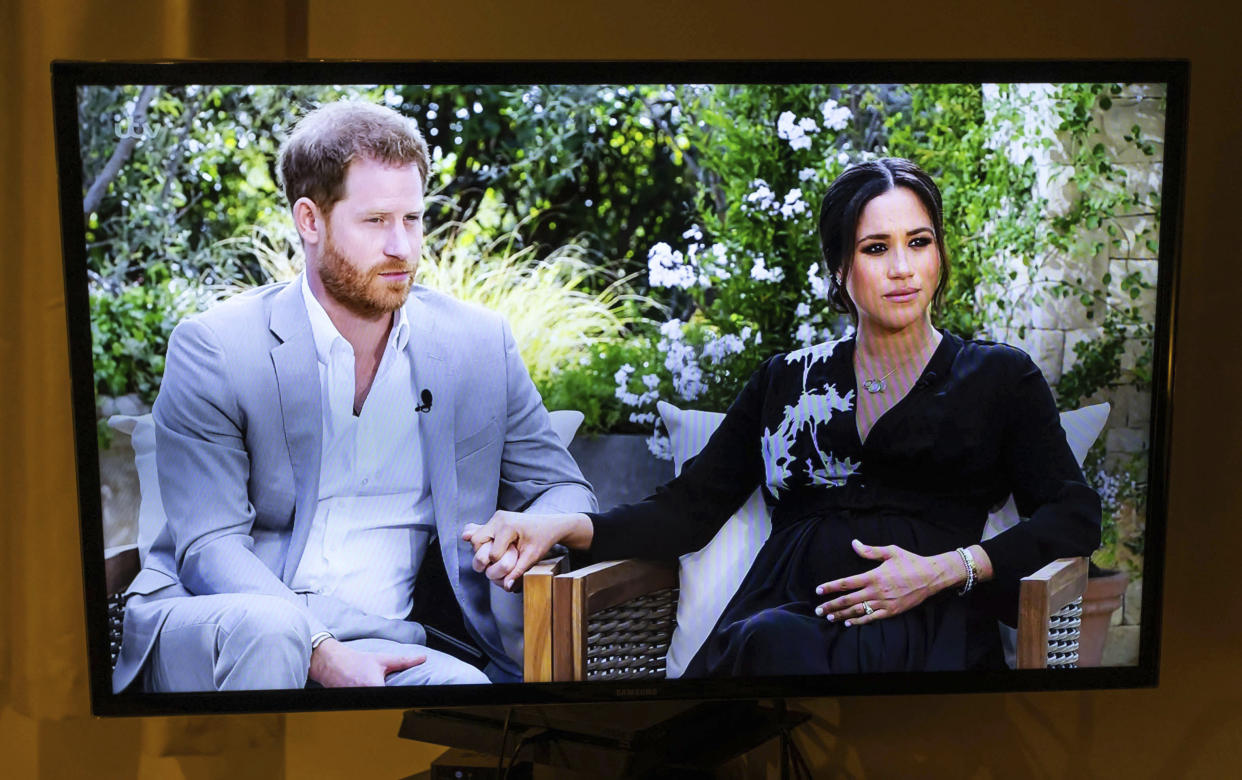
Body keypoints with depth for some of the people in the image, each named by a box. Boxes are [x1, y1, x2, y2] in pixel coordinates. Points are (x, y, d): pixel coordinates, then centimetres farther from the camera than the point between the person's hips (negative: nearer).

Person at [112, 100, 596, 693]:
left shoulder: (479, 345, 7)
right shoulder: (214, 349, -3)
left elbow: (564, 488, 13)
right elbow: (210, 545, -9)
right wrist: (323, 653, -25)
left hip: (374, 644, 2)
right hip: (207, 635, -1)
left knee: (466, 685, -30)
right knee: (266, 628, -36)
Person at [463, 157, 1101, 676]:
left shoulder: (999, 377, 17)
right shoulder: (786, 380, 21)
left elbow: (1074, 515, 8)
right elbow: (691, 508, 14)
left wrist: (944, 570, -9)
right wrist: (563, 528, -3)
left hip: (922, 629, -2)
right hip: (784, 607, 2)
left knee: (775, 644, -36)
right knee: (770, 639, -37)